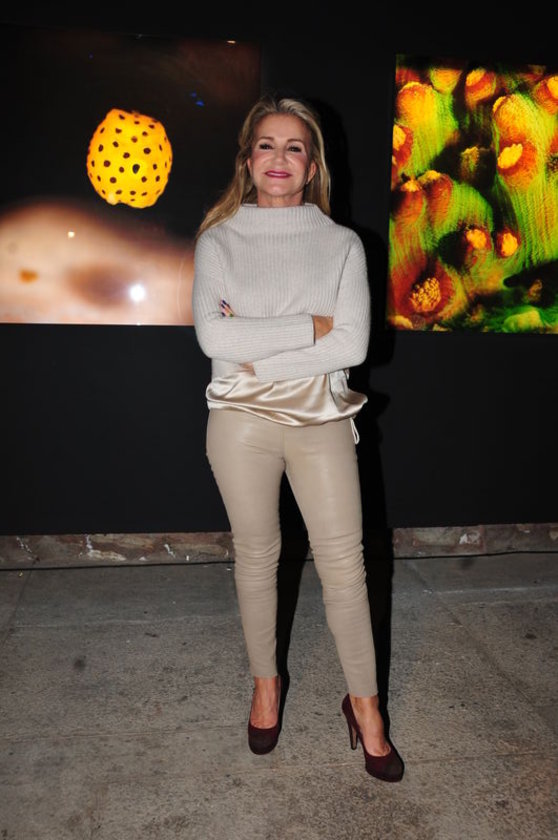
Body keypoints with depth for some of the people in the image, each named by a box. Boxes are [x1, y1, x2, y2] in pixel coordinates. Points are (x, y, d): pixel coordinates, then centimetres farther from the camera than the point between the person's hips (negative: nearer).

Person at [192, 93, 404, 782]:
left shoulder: (341, 243, 4)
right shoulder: (218, 240, 3)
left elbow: (353, 345, -8)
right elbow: (213, 336, -13)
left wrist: (258, 353, -13)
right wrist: (312, 325, -13)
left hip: (321, 418, 0)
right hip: (241, 420, 0)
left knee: (344, 564, 2)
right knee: (256, 557, 13)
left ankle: (365, 705, 20)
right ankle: (265, 683, 35)